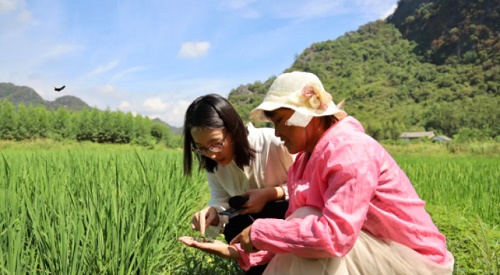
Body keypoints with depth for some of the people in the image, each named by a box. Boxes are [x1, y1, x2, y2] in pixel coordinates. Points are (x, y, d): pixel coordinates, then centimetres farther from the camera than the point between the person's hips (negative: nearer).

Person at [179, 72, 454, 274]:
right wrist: (235, 251, -9)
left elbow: (334, 235, -34)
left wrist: (259, 231, -25)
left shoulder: (349, 150, -23)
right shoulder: (306, 160, 4)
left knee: (307, 225, -24)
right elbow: (294, 229, 0)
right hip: (371, 251, 9)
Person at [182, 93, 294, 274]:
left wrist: (270, 193, -30)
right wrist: (213, 213, -31)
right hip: (254, 222, 4)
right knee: (234, 230, -26)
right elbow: (221, 202, -8)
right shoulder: (214, 163, -8)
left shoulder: (274, 142, -26)